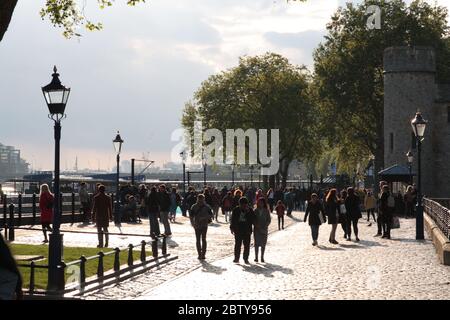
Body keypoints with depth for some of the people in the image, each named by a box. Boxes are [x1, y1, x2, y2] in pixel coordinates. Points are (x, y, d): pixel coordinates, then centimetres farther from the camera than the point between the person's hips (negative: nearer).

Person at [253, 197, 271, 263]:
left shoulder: (266, 211, 2)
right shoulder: (255, 211, 3)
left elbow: (269, 220, 2)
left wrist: (265, 226, -12)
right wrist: (256, 224, -15)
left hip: (264, 229, 0)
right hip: (256, 229, 0)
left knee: (263, 244, 3)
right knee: (256, 243, -1)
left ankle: (262, 257, 10)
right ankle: (256, 257, 3)